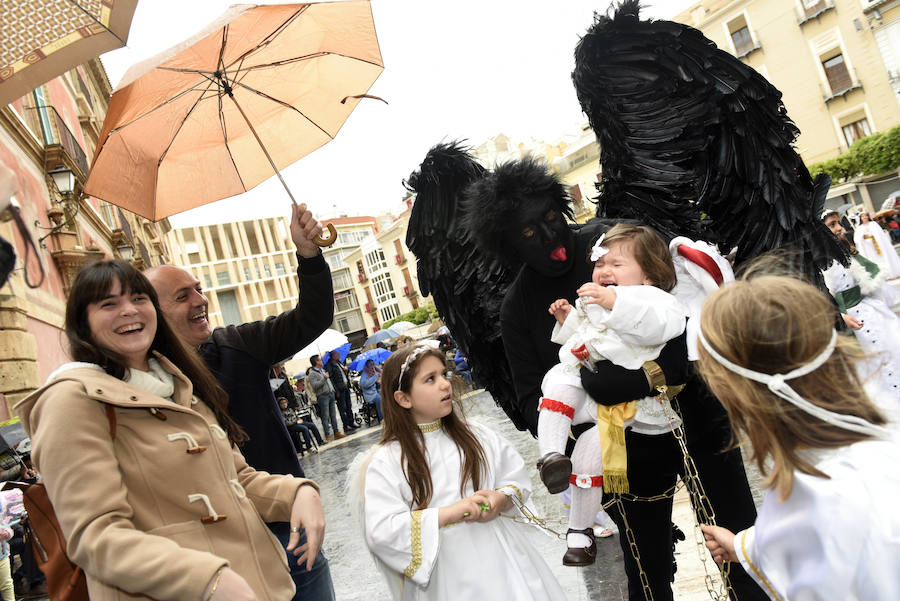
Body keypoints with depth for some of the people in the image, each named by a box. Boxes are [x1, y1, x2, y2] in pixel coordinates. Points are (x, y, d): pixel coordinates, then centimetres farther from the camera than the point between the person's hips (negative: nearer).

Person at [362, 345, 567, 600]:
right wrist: (448, 514, -23)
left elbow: (518, 476, 10)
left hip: (501, 556, 4)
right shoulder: (387, 461, -9)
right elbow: (380, 532, -19)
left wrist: (502, 499, -12)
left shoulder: (475, 436, 5)